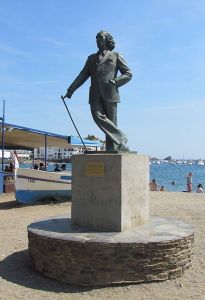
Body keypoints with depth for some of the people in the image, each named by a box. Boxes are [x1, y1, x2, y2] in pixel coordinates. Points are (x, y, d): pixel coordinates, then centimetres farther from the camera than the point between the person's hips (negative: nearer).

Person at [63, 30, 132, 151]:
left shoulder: (115, 56, 15)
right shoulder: (91, 58, 27)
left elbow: (128, 74, 10)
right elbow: (82, 76, 23)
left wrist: (115, 81, -7)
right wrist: (71, 90, 12)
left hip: (109, 93, -3)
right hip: (95, 94, 3)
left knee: (111, 121, -6)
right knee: (98, 116, -19)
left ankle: (111, 151, -4)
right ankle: (120, 138, -12)